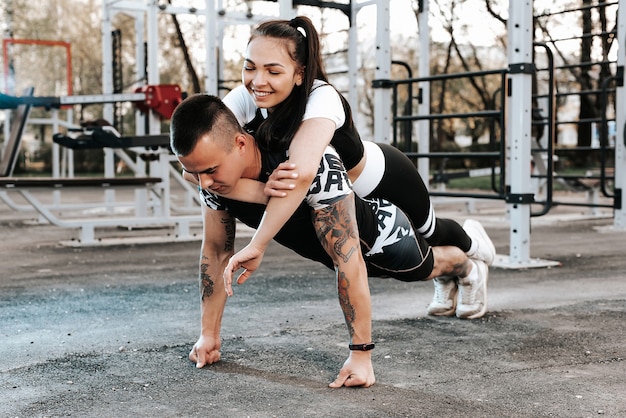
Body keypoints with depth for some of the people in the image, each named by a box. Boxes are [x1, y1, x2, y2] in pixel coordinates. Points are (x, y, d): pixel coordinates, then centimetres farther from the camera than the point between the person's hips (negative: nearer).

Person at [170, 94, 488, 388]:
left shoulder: (311, 162, -48)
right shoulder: (211, 177, -29)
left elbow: (349, 262, -44)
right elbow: (216, 250, -14)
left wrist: (361, 354, -41)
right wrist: (208, 334, -13)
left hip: (375, 230, -5)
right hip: (321, 242, 5)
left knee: (426, 267, 27)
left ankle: (469, 264, 62)